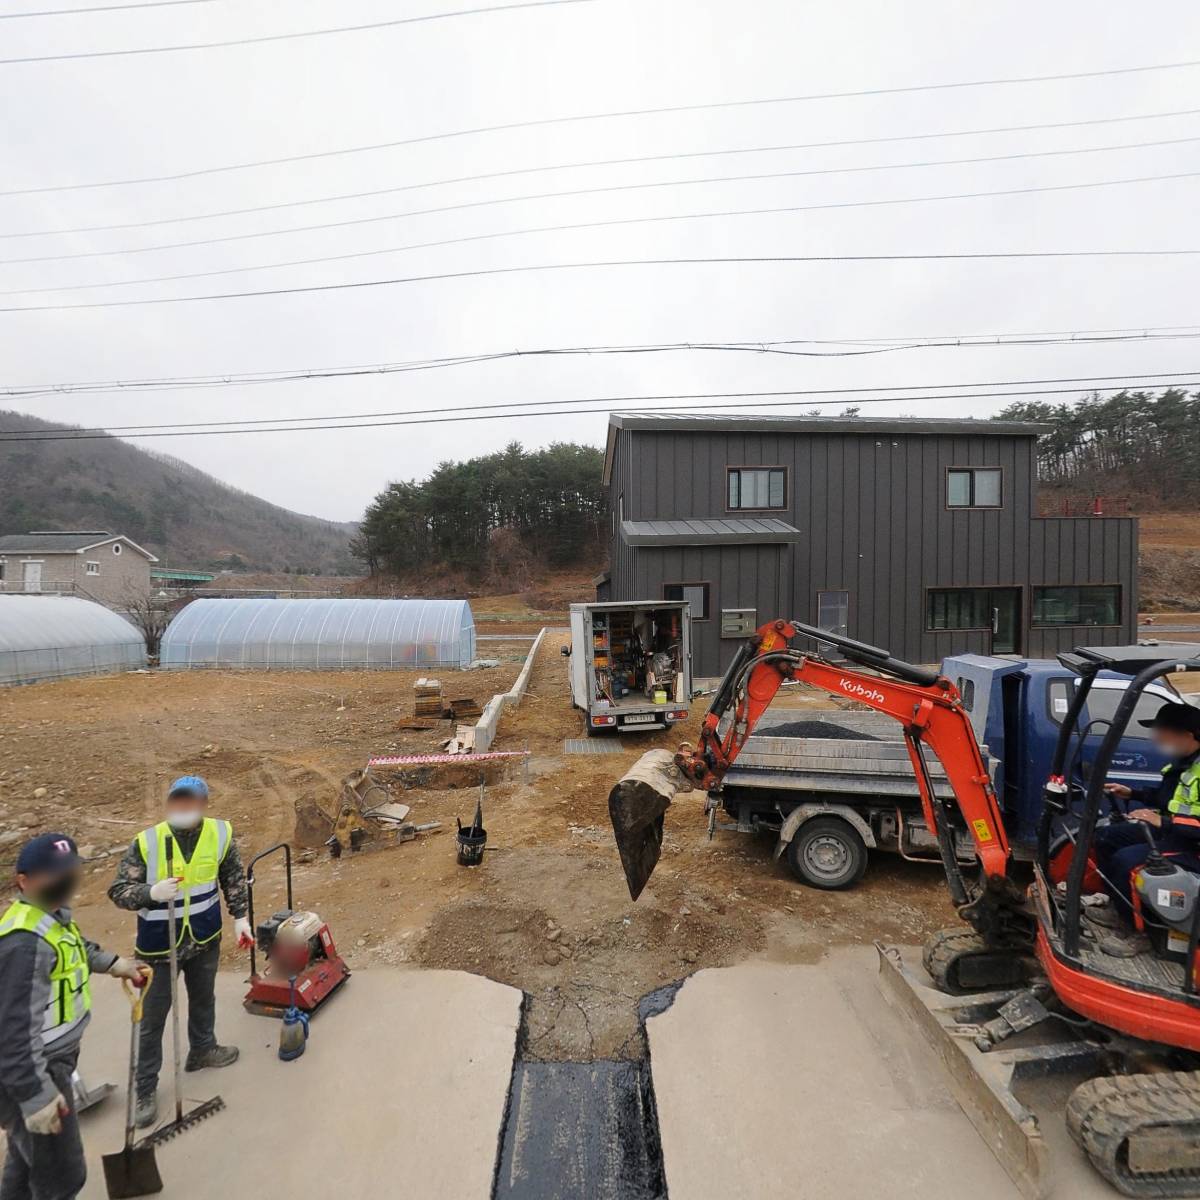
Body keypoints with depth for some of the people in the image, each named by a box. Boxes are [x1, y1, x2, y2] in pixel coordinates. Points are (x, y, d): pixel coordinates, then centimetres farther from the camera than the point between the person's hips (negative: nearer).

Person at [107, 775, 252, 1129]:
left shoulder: (219, 834, -14)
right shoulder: (146, 842, -22)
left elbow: (234, 878, 1)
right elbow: (118, 891, -16)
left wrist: (240, 916, 1)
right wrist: (151, 892, -35)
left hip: (205, 939, 3)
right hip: (158, 947, -3)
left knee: (203, 999, 25)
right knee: (152, 1020, 11)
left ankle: (202, 1050, 51)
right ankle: (146, 1089, 31)